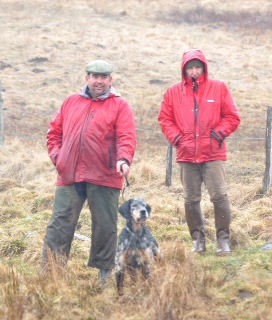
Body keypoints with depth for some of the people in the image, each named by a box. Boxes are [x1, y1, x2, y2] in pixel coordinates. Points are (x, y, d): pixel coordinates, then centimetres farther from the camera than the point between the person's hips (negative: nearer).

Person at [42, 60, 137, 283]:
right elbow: (55, 132, 21)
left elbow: (127, 137, -8)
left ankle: (104, 271, 17)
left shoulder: (119, 106, 3)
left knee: (105, 226, 5)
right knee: (60, 224, 0)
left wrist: (124, 159, -25)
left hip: (104, 178, -2)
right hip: (69, 175, 3)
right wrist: (56, 155, 6)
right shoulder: (71, 103, 15)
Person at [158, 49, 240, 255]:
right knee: (191, 199, 6)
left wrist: (218, 133, -8)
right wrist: (176, 137, -2)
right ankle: (198, 239, 16)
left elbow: (232, 117, 4)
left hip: (213, 153, -2)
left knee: (219, 196, -8)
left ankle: (223, 239, 1)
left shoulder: (219, 88, 3)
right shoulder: (174, 92, 8)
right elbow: (165, 119, 12)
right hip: (187, 154, 2)